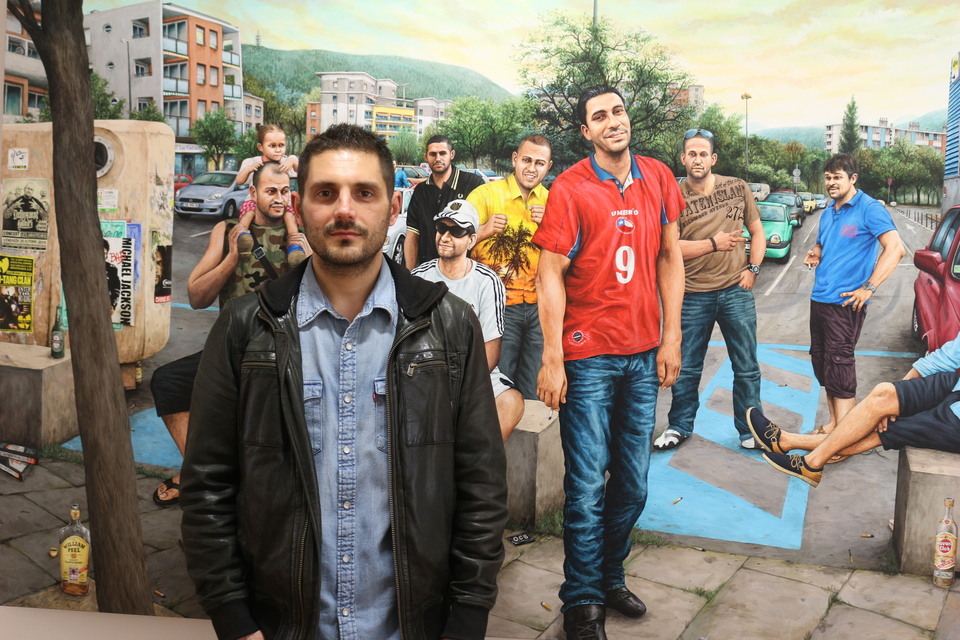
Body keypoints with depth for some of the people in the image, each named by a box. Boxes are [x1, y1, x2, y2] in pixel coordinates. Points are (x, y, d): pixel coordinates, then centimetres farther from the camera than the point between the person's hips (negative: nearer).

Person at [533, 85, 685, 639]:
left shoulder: (658, 178, 6)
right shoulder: (570, 188, -7)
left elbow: (670, 258, 10)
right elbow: (551, 275, -9)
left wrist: (671, 338, 4)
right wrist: (552, 360, -14)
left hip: (644, 354, 5)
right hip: (589, 355, -4)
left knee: (633, 484, 13)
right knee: (587, 485, 1)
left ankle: (611, 576, 32)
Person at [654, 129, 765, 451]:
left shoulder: (737, 188, 5)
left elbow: (757, 232, 13)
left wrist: (753, 268, 0)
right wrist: (713, 243, -15)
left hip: (736, 290, 1)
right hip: (693, 294, -1)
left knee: (747, 367, 8)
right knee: (686, 367, 10)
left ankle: (749, 429, 23)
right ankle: (680, 425, 28)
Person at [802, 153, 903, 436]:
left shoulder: (869, 209, -8)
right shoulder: (828, 213, 16)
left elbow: (895, 249, -16)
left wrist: (869, 288, -20)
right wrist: (815, 253, 5)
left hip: (846, 302, -8)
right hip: (819, 297, 8)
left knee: (838, 364, -9)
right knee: (821, 361, 11)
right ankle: (835, 422, 22)